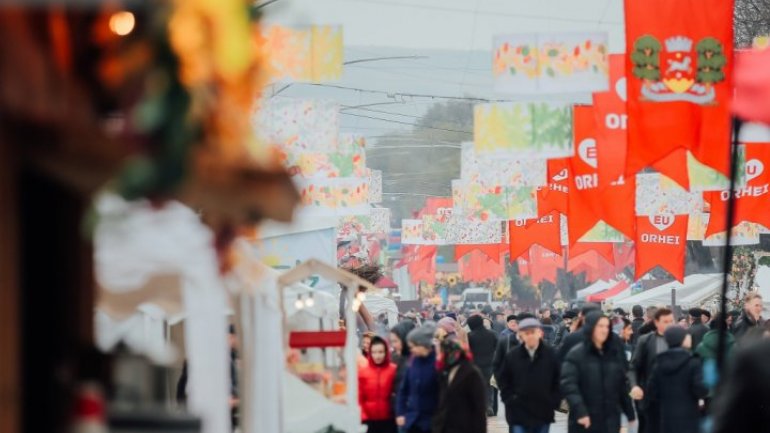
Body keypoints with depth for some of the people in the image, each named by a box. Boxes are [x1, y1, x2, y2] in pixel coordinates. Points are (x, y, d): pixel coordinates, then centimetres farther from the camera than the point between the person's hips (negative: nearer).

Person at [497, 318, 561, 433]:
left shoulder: (551, 355, -4)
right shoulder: (512, 356, -4)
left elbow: (558, 380, 4)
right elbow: (503, 380, 6)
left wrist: (554, 401, -3)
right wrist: (510, 399, -2)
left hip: (543, 412, 1)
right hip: (519, 413, -1)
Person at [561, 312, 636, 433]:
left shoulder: (614, 354, 11)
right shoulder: (576, 354, -6)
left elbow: (622, 386, 15)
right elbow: (568, 385, -16)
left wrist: (630, 414, 14)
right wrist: (580, 411, -27)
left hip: (610, 422, 4)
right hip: (584, 423, -4)